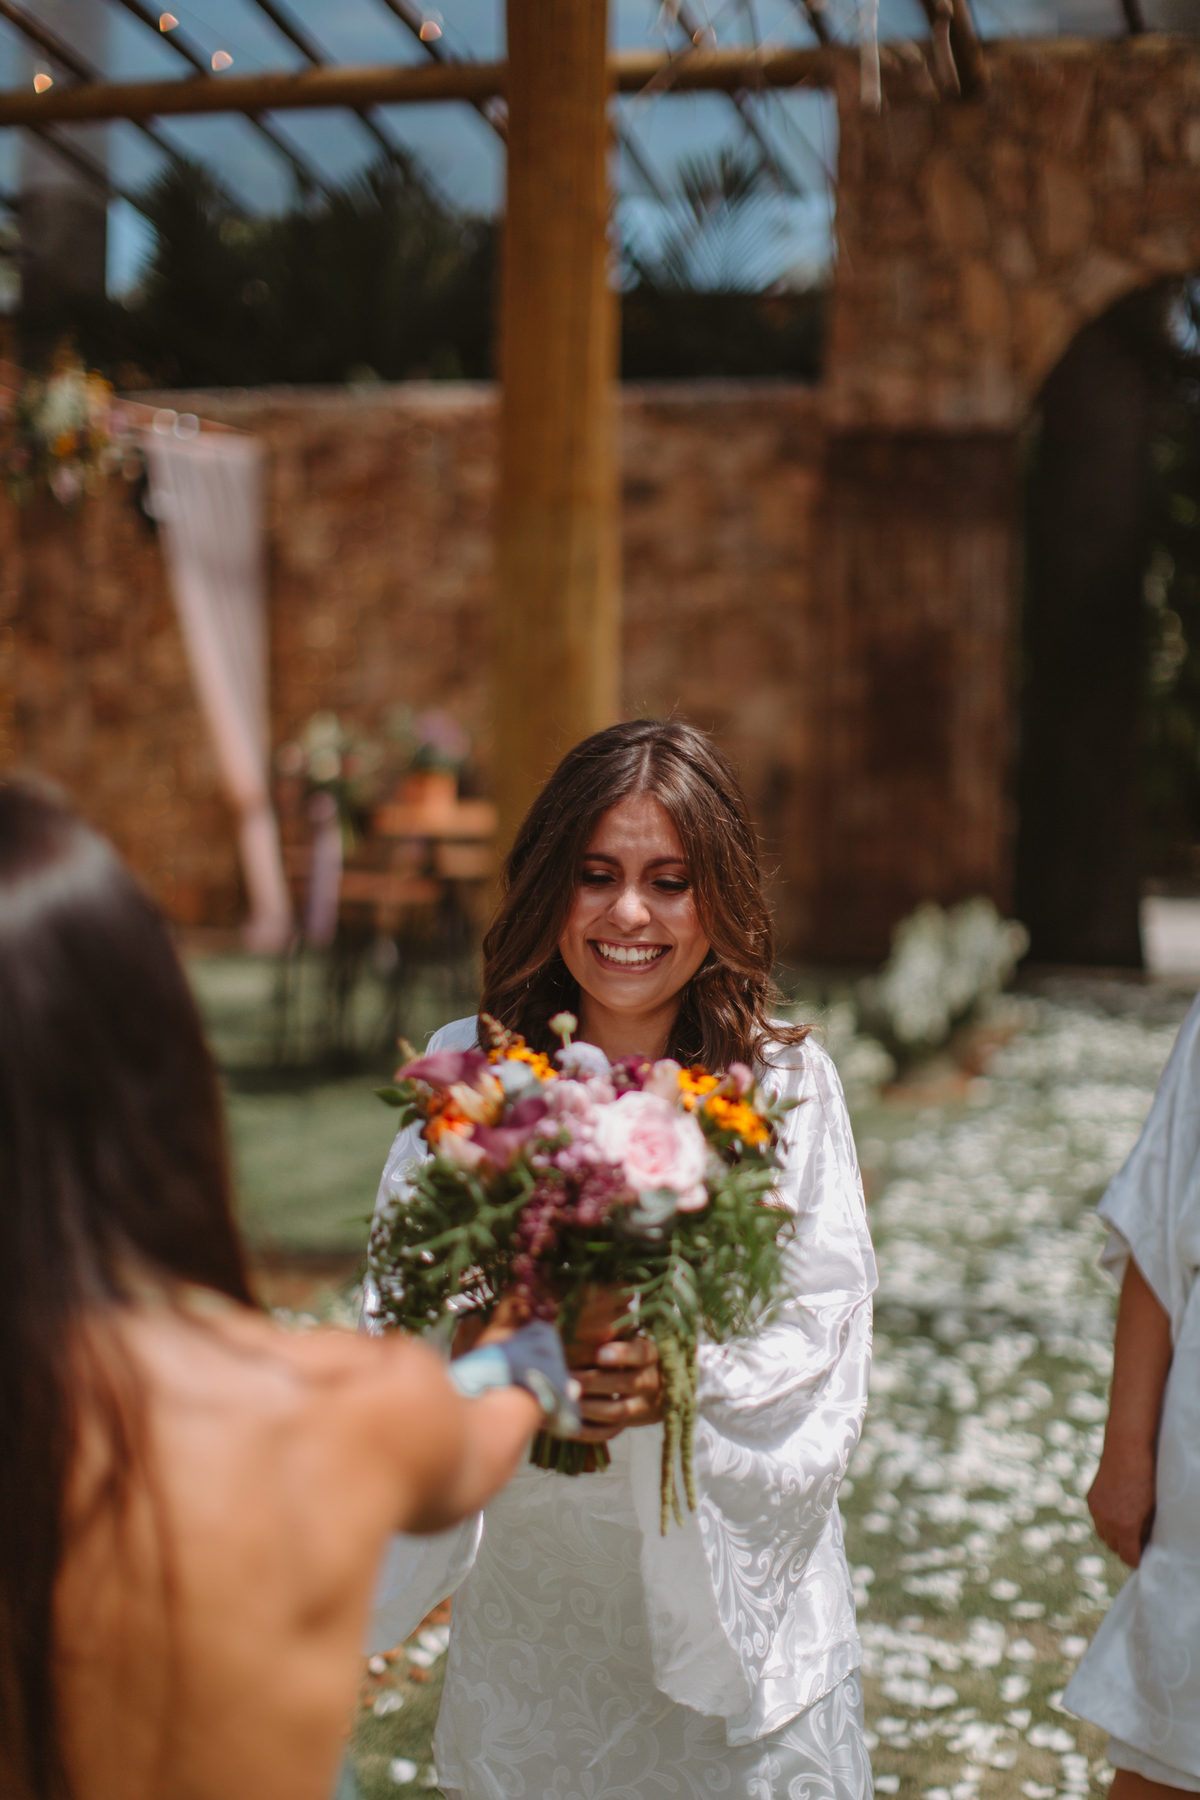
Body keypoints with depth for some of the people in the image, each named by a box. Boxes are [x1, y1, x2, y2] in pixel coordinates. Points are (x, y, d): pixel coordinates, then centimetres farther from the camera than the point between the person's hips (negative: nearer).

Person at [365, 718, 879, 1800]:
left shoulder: (784, 1082, -7)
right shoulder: (468, 1070, -3)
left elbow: (826, 1325, -11)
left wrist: (685, 1379, -30)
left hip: (726, 1547, -1)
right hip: (525, 1561, 1)